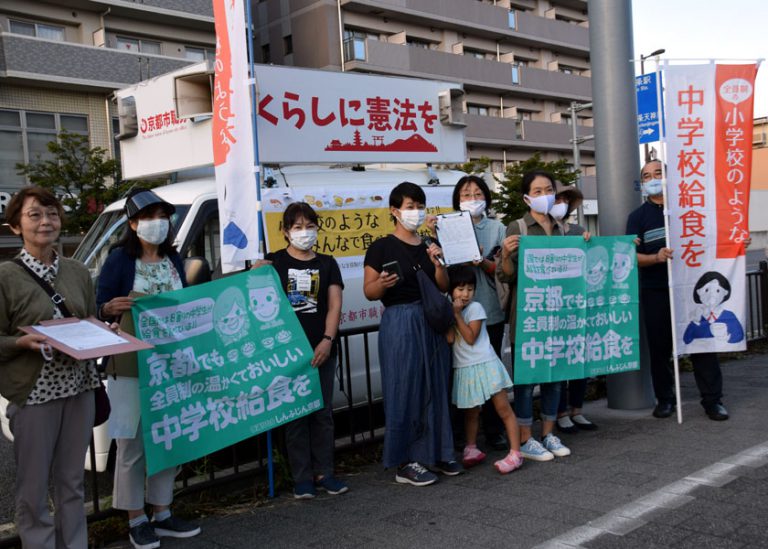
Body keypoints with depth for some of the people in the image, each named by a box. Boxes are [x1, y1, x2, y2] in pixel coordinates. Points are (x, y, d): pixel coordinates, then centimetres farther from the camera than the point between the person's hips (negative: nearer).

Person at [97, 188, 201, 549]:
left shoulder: (173, 259, 11)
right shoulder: (120, 259, -6)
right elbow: (98, 309, -9)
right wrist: (112, 308, -29)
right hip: (132, 367, -6)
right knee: (133, 444, 1)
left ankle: (162, 515, 25)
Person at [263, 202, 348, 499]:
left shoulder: (327, 264, 10)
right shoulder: (275, 262, 5)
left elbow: (334, 305, 3)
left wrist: (327, 340, -10)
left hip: (321, 349, 2)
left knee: (323, 412, 7)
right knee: (295, 413, 1)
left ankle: (324, 472, 17)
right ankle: (302, 477, 9)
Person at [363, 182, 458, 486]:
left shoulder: (430, 245, 12)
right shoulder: (382, 247, -4)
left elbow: (443, 287, 11)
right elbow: (369, 292, -5)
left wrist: (438, 263, -6)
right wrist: (382, 284, -26)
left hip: (432, 323, 6)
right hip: (399, 324, -6)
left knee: (435, 388, 10)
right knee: (404, 390, -3)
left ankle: (435, 452, 22)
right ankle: (404, 462, 5)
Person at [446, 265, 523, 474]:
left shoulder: (475, 308, -5)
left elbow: (470, 338, -14)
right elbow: (450, 339, -7)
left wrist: (457, 314, -13)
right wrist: (452, 313, -10)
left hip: (485, 365, -5)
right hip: (464, 369, 5)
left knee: (504, 409, -5)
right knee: (471, 413, 15)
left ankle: (515, 453, -5)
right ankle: (471, 450, 28)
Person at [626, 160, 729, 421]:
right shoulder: (638, 216, 5)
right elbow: (634, 257, -4)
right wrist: (656, 257, -23)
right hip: (656, 292, 0)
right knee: (659, 346, 5)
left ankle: (712, 400, 9)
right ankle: (664, 398, 18)